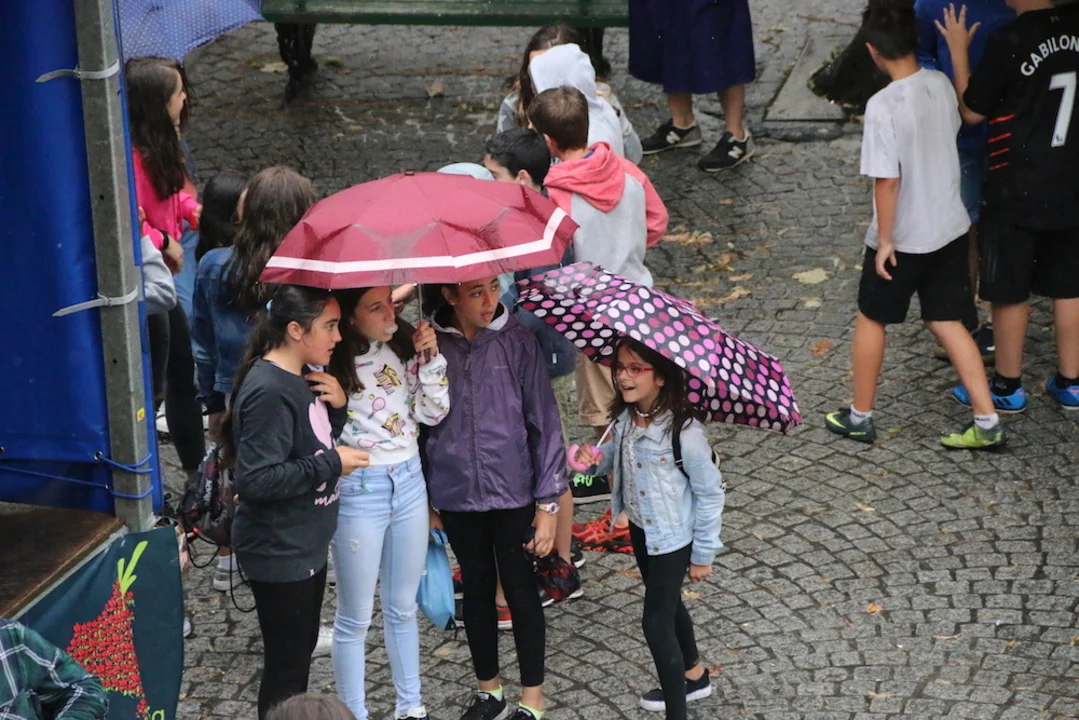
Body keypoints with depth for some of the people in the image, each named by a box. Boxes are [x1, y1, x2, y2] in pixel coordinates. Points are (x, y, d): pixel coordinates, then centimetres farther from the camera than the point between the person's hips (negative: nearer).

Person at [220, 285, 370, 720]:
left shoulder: (304, 378, 5)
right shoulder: (268, 392, -24)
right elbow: (255, 480, -28)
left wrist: (336, 407, -3)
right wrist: (331, 464, -22)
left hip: (305, 545, 10)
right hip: (279, 552, -10)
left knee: (301, 650, 21)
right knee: (285, 666, 1)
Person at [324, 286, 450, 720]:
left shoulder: (405, 345, -1)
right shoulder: (332, 362, -18)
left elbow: (432, 413, 1)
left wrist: (430, 358, -9)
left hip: (409, 482, 5)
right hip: (359, 489, -5)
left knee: (403, 608, 19)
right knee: (355, 617, 6)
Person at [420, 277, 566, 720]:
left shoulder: (516, 340, -10)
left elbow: (543, 421, -7)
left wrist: (548, 501, -8)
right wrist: (424, 501, 3)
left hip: (512, 492, -2)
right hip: (456, 494, 2)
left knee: (520, 590, 8)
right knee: (476, 589, 17)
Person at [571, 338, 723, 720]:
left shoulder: (683, 430, -29)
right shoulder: (625, 417, -10)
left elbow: (709, 493, -19)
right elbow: (615, 455, 10)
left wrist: (703, 553, -11)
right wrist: (593, 457, -15)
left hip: (672, 536, -8)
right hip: (641, 527, 8)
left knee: (656, 621, -4)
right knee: (667, 603, 26)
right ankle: (694, 676, 50)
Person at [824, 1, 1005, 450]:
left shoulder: (884, 106, -24)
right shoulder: (941, 85, -4)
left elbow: (887, 180, -23)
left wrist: (884, 240, -14)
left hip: (903, 237, -6)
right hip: (949, 227, 6)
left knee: (871, 319, 15)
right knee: (946, 322, 14)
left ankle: (860, 417, 27)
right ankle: (987, 423, 10)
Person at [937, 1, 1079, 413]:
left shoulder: (1008, 42, -18)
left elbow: (971, 112, -9)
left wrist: (959, 51, -2)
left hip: (1018, 192, -5)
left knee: (1009, 291, 7)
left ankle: (1008, 386, 16)